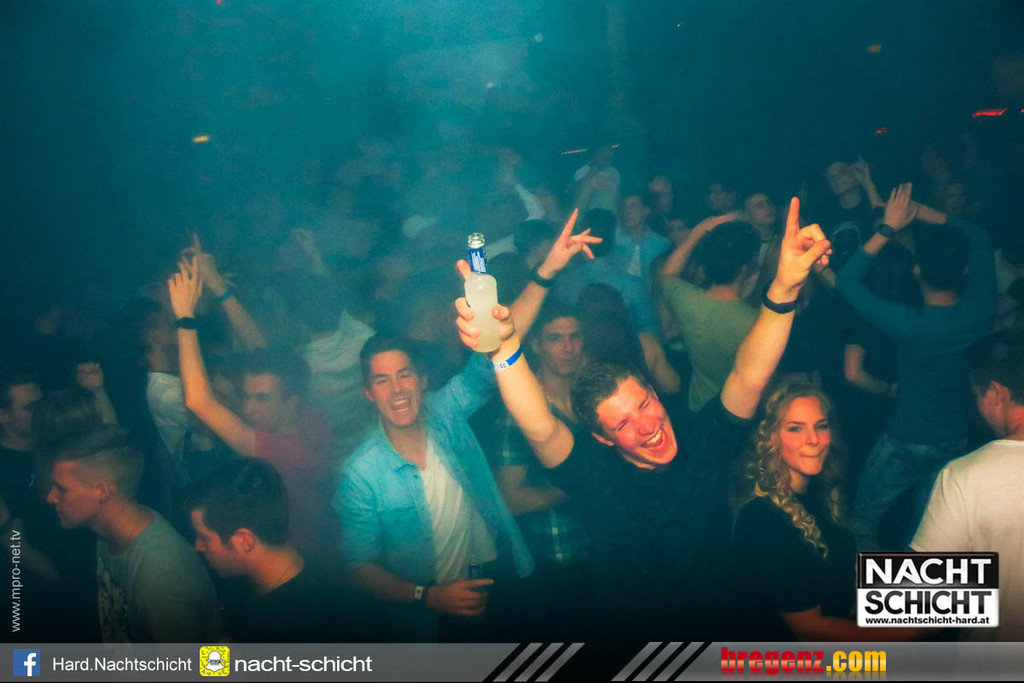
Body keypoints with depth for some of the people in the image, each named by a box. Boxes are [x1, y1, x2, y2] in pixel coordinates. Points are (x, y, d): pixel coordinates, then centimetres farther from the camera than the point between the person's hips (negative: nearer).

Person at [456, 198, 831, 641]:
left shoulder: (704, 445, -7)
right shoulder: (593, 473, -12)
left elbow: (749, 374, -19)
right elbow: (539, 427, -30)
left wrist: (784, 287, -33)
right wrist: (504, 346, -46)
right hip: (625, 642, -1)